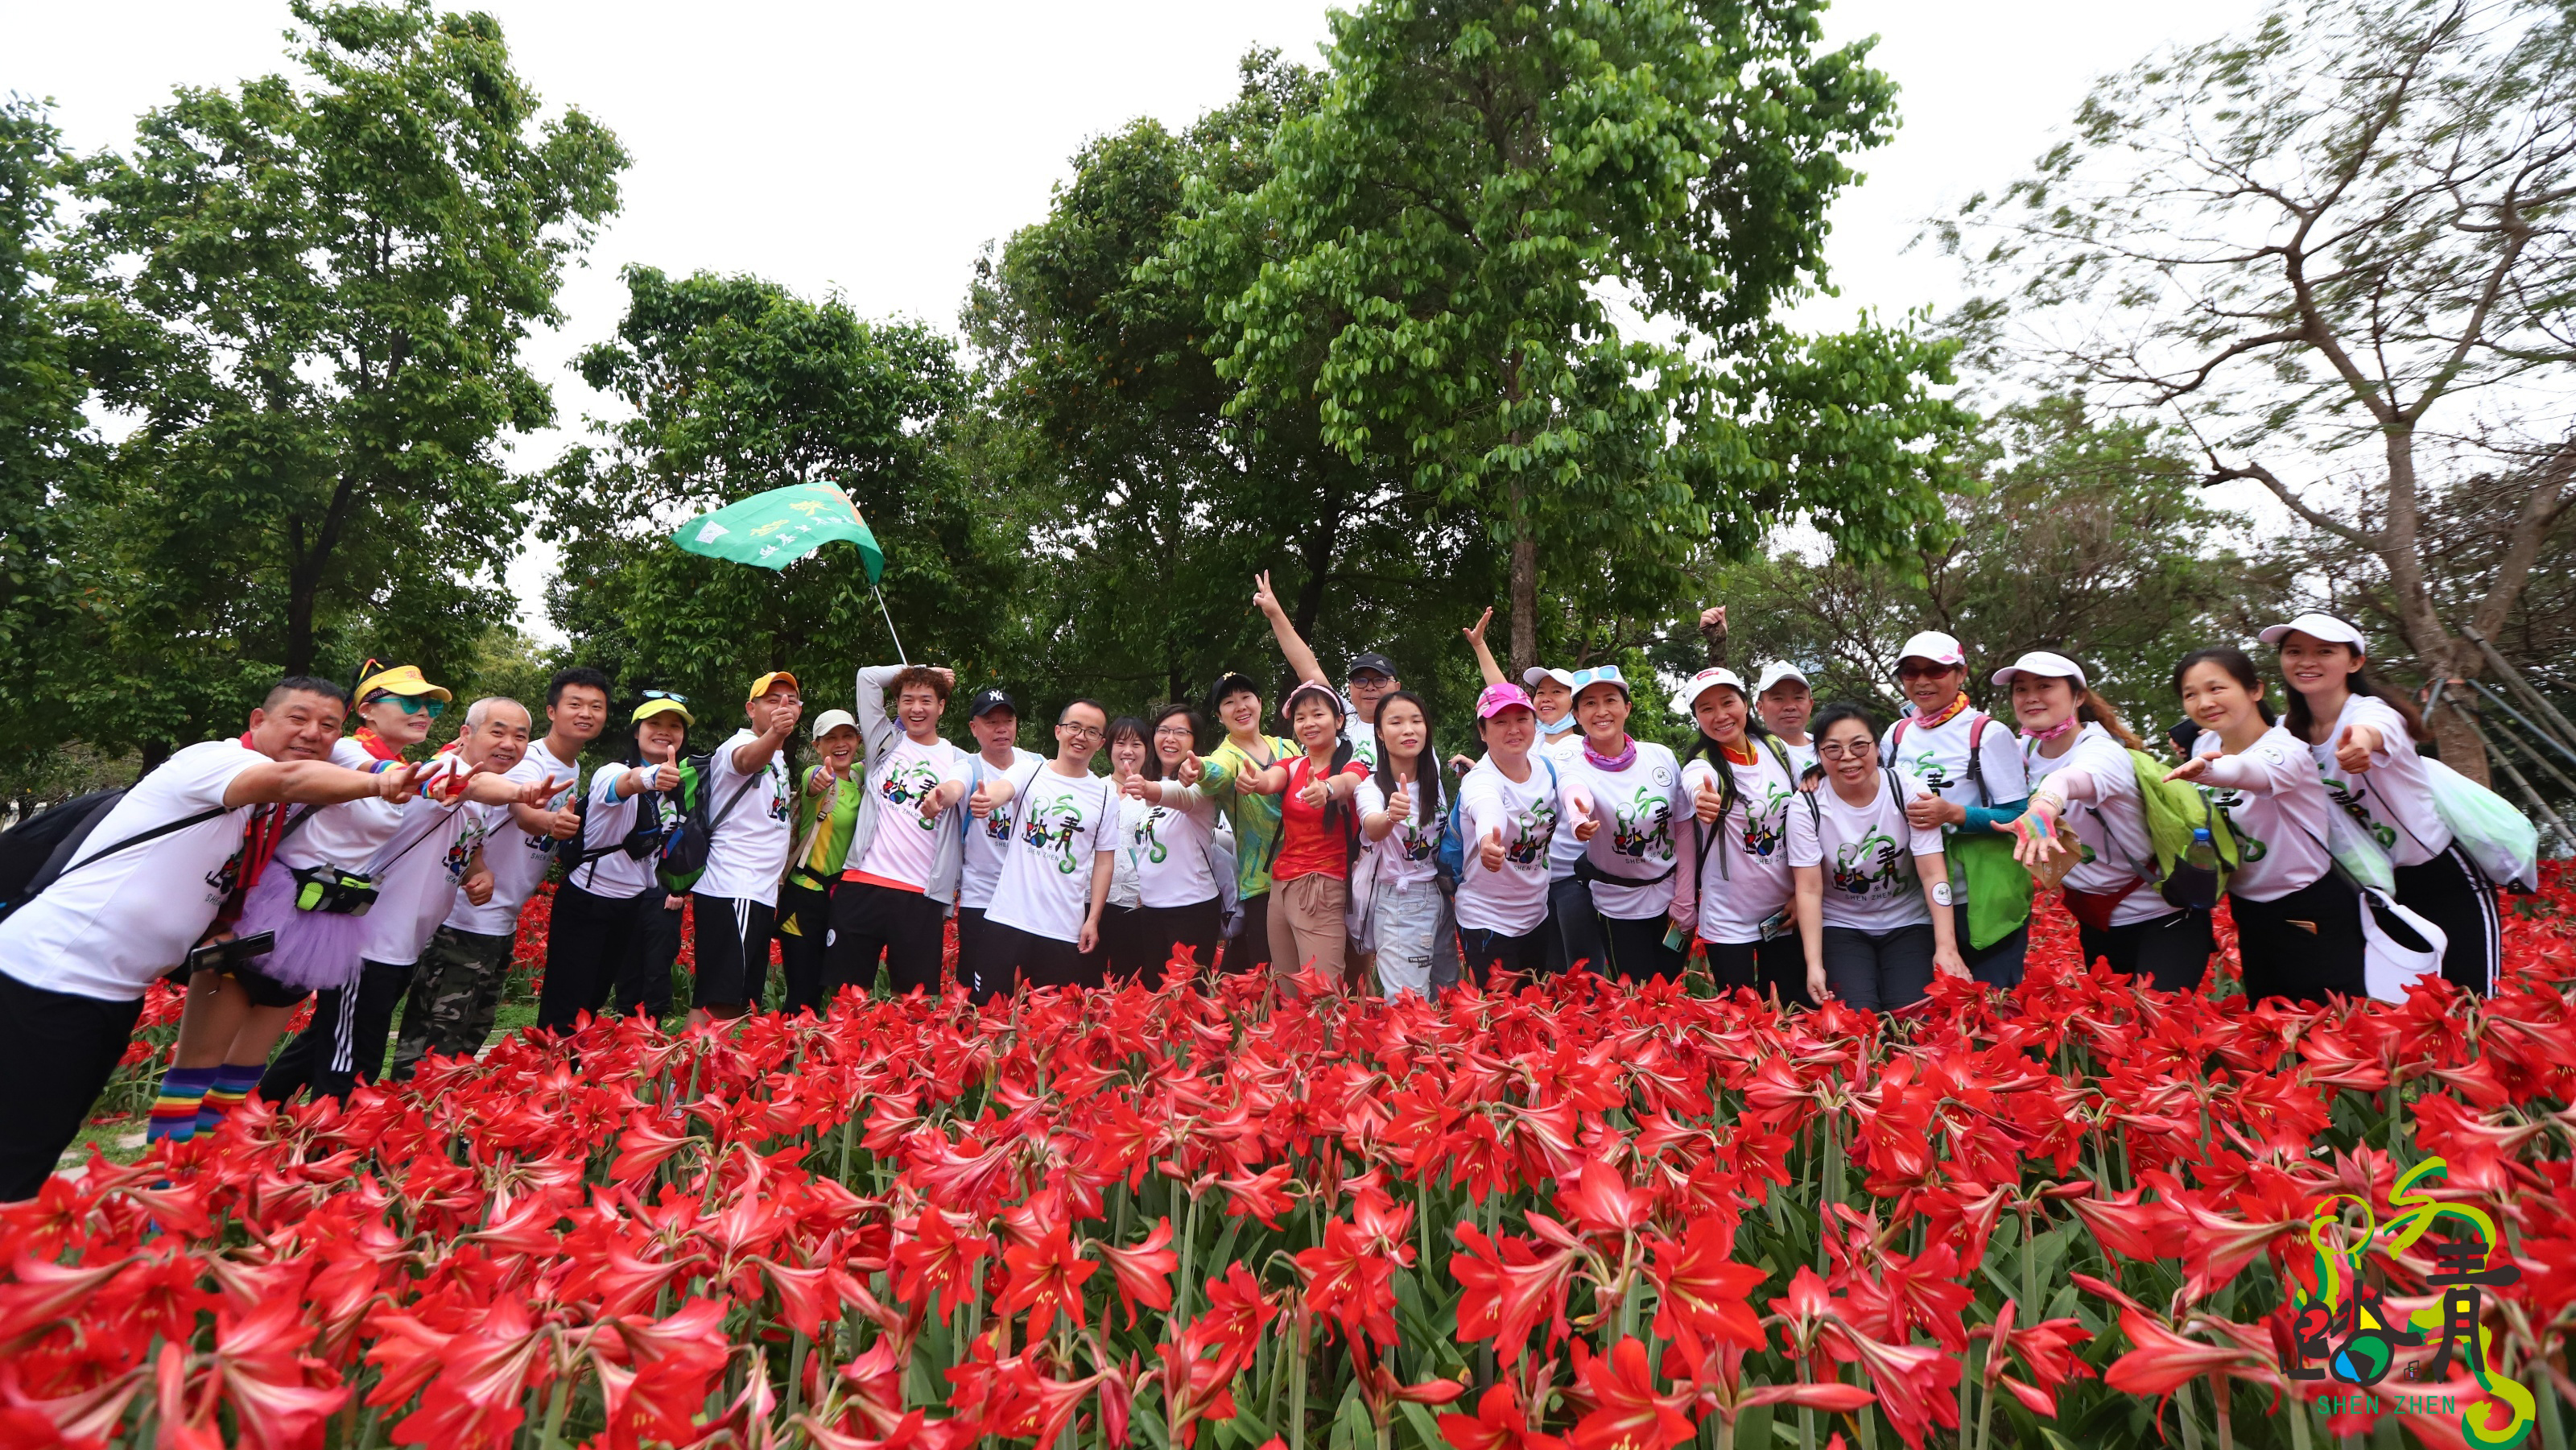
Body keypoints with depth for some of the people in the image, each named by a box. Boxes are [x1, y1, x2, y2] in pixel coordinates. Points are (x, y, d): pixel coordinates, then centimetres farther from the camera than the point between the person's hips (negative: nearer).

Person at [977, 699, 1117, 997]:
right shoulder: (1031, 772, 2)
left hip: (1066, 930, 1)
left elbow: (1104, 861, 7)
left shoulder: (1105, 795, 5)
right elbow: (1003, 787, -21)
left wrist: (1093, 920, 1)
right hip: (1008, 918, -1)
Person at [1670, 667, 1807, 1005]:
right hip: (1729, 922, -4)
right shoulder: (1700, 766, -15)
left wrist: (1802, 892, 3)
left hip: (1785, 914, 4)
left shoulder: (1777, 750, -1)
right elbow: (1698, 789, -40)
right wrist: (1703, 799, -62)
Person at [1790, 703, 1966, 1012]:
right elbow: (1810, 890, -14)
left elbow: (1933, 874, -15)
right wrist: (1814, 964, -21)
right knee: (1858, 1017, -19)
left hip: (1908, 925, 1)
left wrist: (1946, 947, -25)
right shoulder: (1806, 806, -13)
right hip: (1841, 928, -1)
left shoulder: (1909, 790, -12)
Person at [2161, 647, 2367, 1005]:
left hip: (2311, 912, -6)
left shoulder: (2285, 750, -22)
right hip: (2249, 912, 6)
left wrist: (2205, 769, -67)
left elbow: (2255, 772, -48)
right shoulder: (2204, 746, -3)